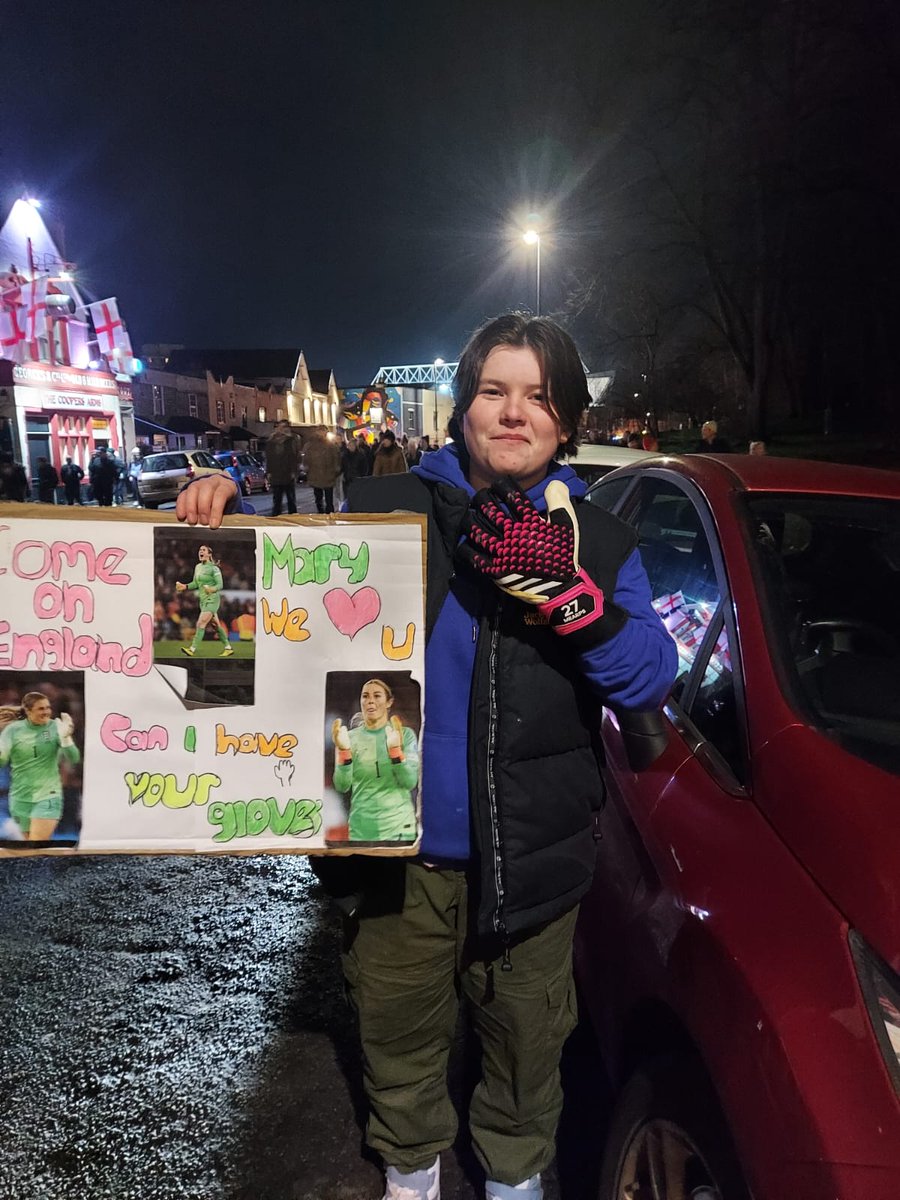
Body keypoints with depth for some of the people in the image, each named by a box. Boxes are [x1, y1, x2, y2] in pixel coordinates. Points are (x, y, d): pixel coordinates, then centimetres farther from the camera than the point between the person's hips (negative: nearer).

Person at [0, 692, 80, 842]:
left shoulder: (55, 727, -6)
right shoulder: (12, 730, -4)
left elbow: (74, 759, -12)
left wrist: (65, 737, -28)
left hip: (48, 796, -2)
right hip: (21, 798, 2)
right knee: (29, 839, 13)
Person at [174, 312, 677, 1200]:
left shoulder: (597, 542, -1)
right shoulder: (386, 509, -3)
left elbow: (651, 679, -11)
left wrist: (568, 597, -27)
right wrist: (227, 506, -13)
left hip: (531, 858, 1)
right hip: (397, 852, 0)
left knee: (527, 1034, 21)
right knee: (396, 1029, 21)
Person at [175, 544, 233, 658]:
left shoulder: (214, 568, -11)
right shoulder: (198, 567, 11)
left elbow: (220, 585, -14)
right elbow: (195, 584, 17)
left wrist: (212, 589, -33)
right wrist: (184, 587, 2)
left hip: (212, 599, -8)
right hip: (203, 599, 8)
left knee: (201, 623, -13)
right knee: (216, 625, 11)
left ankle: (192, 649, -13)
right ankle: (228, 648, 19)